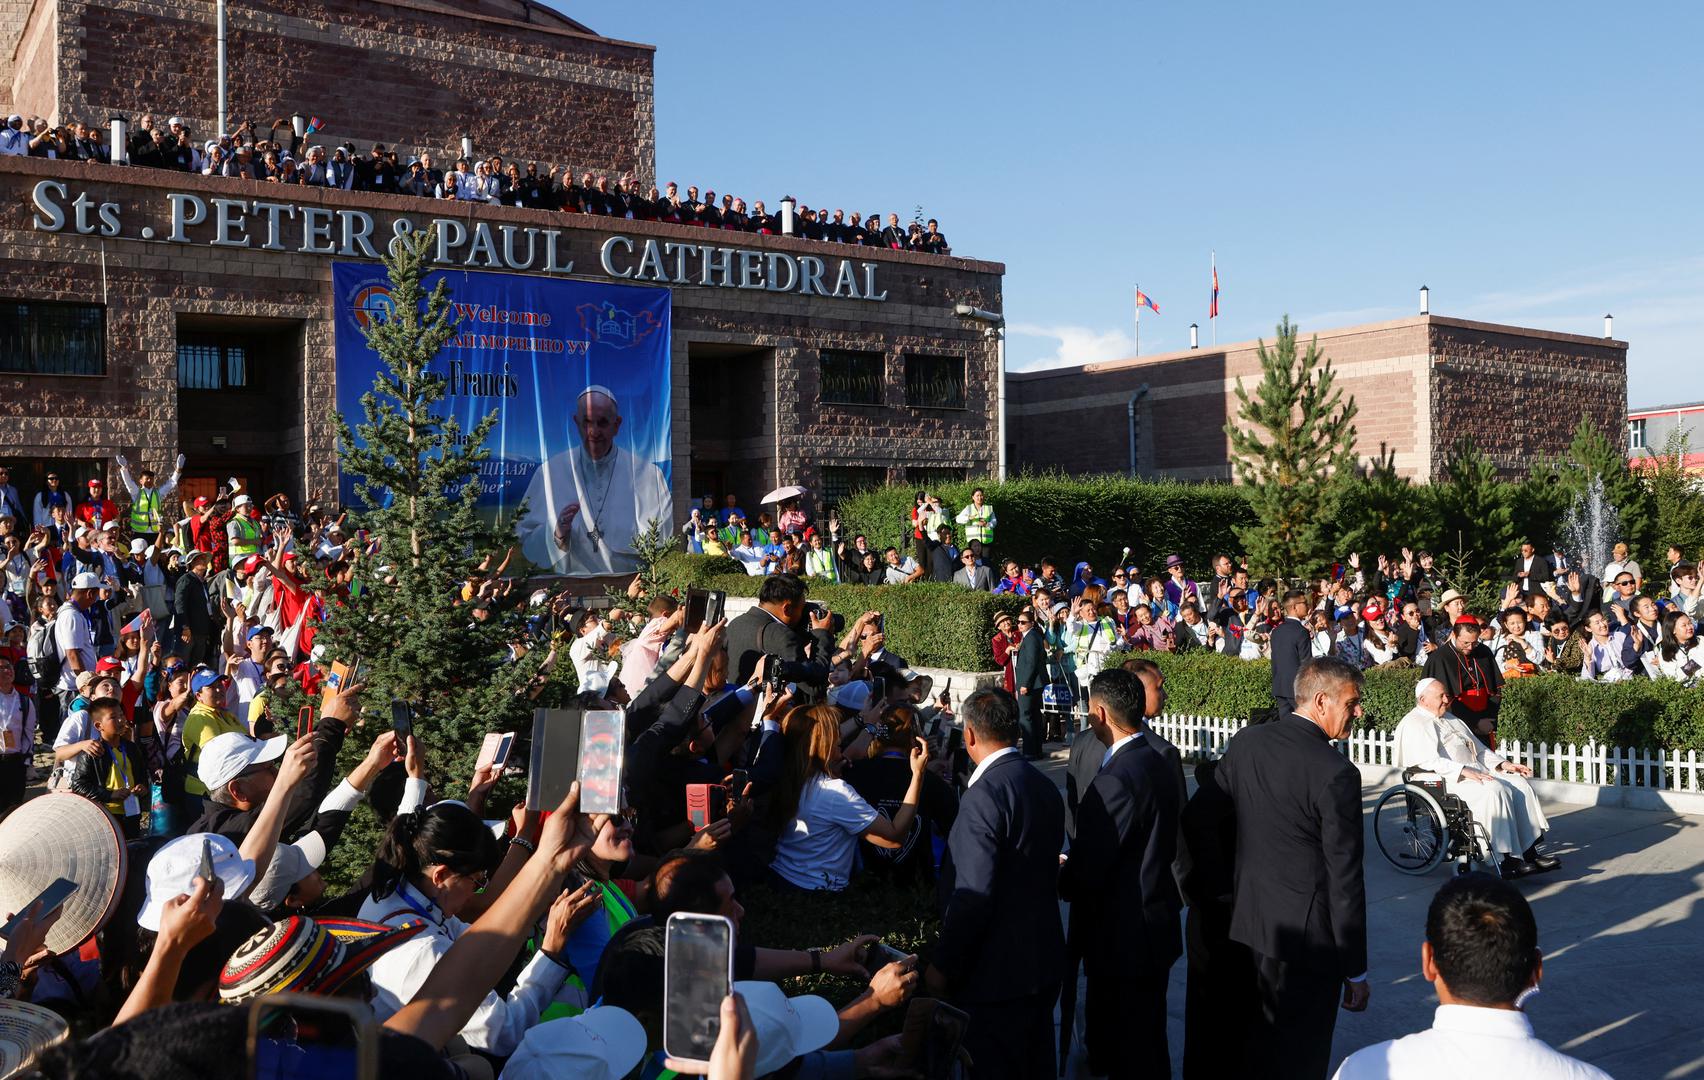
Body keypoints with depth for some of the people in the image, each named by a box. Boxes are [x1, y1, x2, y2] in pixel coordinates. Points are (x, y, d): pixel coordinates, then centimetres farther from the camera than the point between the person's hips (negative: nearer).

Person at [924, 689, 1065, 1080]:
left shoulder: (985, 794, -22)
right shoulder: (1045, 786, 5)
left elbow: (973, 895, -24)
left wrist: (943, 966, -14)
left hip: (999, 970, -9)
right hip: (1044, 960, 9)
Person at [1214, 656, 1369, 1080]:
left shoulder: (1243, 742, 0)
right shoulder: (1336, 774, -20)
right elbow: (1345, 881, -17)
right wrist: (1356, 971, -9)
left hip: (1247, 921, 6)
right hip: (1307, 933, -6)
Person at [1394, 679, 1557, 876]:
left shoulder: (1449, 718, 24)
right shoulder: (1414, 725, -5)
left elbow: (1478, 748, 27)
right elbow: (1430, 762, -18)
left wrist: (1503, 764, 12)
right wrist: (1464, 772, -26)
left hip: (1476, 770, 9)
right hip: (1448, 780, -9)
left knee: (1519, 783, -10)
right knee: (1494, 790, -30)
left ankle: (1530, 853, -13)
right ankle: (1508, 860, -29)